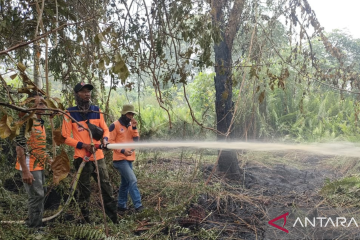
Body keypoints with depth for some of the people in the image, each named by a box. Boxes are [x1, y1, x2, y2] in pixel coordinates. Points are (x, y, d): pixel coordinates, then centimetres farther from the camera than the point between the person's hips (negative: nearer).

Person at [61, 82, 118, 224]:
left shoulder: (97, 110, 7)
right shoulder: (70, 113, -5)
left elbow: (105, 129, 13)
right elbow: (65, 137, -4)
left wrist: (105, 139, -9)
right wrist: (83, 145, -15)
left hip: (98, 156, 4)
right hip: (82, 158, -3)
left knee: (106, 187, 7)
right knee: (84, 191, 7)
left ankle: (114, 218, 19)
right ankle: (86, 220, 19)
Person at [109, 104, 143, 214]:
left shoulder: (130, 125, 13)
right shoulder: (115, 125, -9)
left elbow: (136, 140, 4)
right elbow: (110, 142, -11)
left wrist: (134, 127, -8)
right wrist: (122, 150, -19)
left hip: (129, 159, 8)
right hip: (120, 159, -8)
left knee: (125, 183, 14)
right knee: (133, 181, -15)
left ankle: (121, 206, 24)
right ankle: (138, 206, -14)